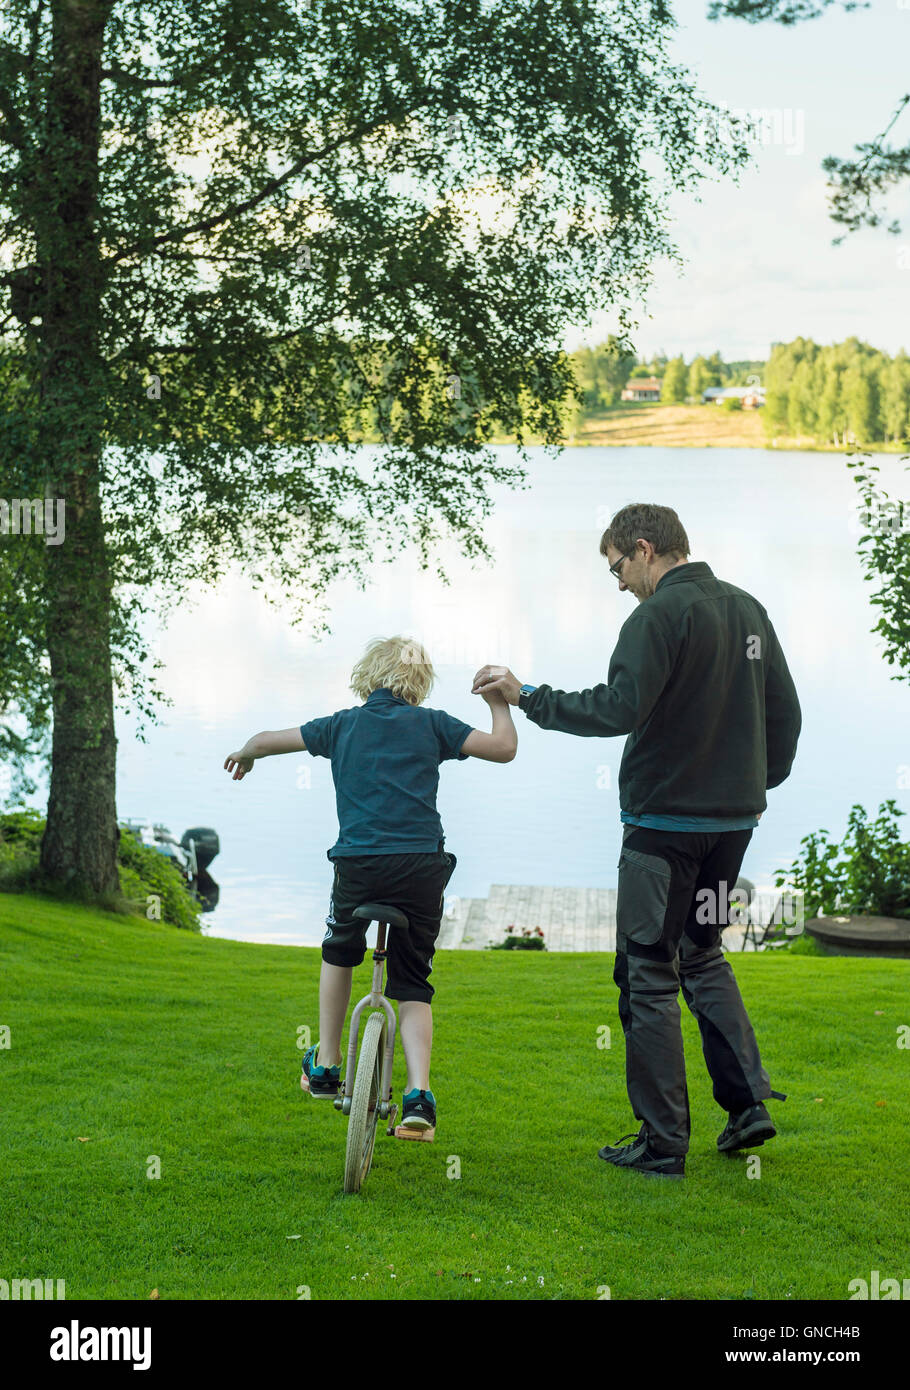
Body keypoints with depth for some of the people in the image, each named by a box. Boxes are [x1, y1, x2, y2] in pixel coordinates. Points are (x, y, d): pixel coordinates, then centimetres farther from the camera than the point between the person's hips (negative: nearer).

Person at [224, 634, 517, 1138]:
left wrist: (244, 755, 42)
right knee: (412, 983, 10)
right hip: (422, 866, -1)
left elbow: (267, 740, 19)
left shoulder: (343, 725, 12)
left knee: (339, 954, 29)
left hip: (357, 865, 1)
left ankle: (325, 1066, 30)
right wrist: (497, 703, 23)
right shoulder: (431, 724, 8)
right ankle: (419, 1093, -7)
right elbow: (504, 747, 6)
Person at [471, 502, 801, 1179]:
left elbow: (619, 708, -25)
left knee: (649, 973, 1)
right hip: (733, 820, 8)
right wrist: (756, 786, 26)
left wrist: (526, 695, -16)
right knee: (702, 953, 22)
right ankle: (749, 1103, 13)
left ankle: (663, 1141, 3)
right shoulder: (748, 609, 11)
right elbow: (785, 713, 15)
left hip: (665, 823, -8)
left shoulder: (660, 615, -15)